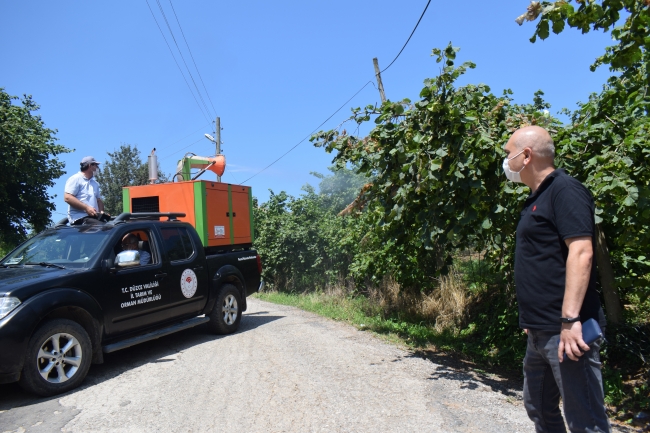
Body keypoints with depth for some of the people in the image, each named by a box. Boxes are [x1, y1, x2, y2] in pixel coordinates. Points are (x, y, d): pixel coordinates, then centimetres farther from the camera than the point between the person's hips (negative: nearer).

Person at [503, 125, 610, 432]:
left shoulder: (565, 190, -12)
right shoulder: (537, 198, 17)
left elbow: (581, 253, -23)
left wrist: (570, 319, -28)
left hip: (565, 330, -10)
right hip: (540, 332, 10)